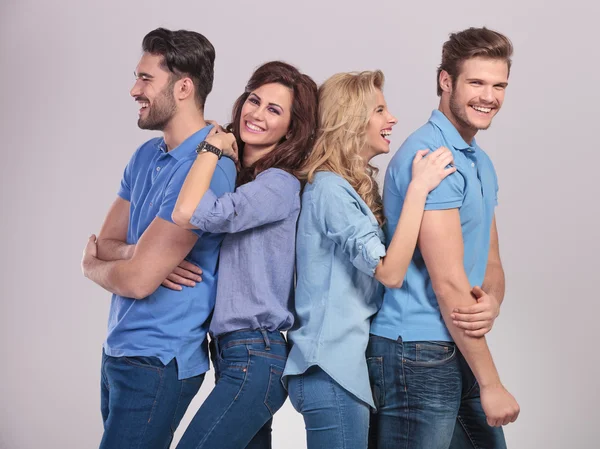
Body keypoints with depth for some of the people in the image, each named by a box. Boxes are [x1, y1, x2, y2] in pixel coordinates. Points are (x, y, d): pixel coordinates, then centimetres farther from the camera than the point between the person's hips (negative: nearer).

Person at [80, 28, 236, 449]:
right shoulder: (146, 155, 7)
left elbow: (137, 280, -23)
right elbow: (105, 243, 6)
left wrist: (93, 265, -2)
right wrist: (144, 252, -15)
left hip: (157, 362, -8)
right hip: (120, 351, 8)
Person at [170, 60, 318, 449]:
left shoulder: (280, 185, -14)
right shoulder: (235, 177, 13)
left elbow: (189, 215, -25)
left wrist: (213, 147, -13)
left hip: (255, 358, -9)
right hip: (233, 352, 9)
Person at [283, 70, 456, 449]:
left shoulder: (360, 186, 14)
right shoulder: (329, 187, -15)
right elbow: (390, 272, -21)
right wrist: (418, 187, -20)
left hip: (352, 361, 9)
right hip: (332, 369, -9)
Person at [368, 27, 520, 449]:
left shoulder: (480, 161, 14)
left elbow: (491, 263, 13)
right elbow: (448, 282, -19)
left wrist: (492, 303, -11)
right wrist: (491, 385, -15)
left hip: (461, 351, 9)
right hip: (418, 354, -9)